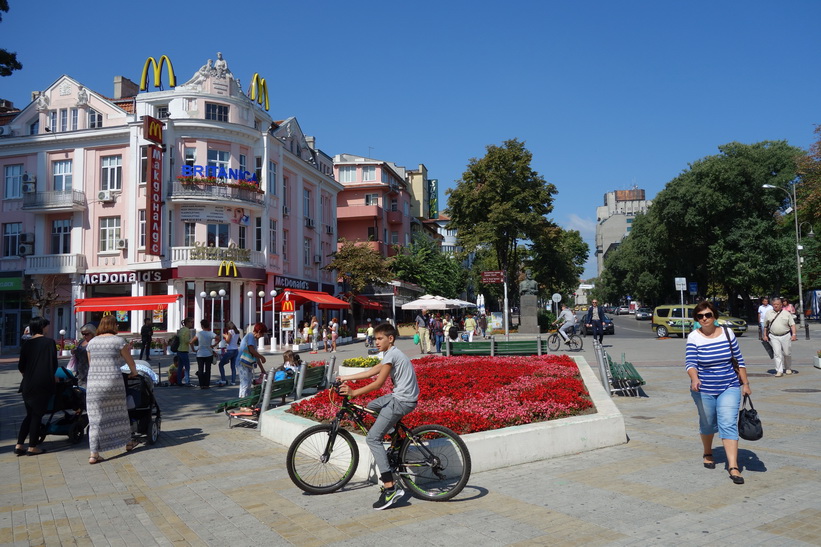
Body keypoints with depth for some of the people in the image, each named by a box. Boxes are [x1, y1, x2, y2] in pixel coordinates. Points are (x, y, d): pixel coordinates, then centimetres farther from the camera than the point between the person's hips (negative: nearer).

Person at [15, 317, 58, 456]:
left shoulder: (27, 344, 7)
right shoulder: (49, 342, -9)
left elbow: (21, 366, 9)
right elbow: (53, 364, -10)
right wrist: (51, 376, 9)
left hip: (27, 384, 5)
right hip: (42, 384, -5)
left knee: (30, 415, 17)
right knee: (37, 415, 4)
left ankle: (19, 445, 13)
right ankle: (32, 447, 8)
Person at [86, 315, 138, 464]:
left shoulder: (92, 342, 12)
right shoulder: (118, 341, -3)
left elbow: (90, 364, 20)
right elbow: (130, 361, 3)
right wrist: (134, 373, 23)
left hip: (93, 383, 4)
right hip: (113, 382, -3)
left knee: (96, 418, 4)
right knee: (120, 413, 14)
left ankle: (94, 454, 1)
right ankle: (128, 443, 30)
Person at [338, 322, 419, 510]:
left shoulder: (391, 355, -14)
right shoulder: (393, 354, 16)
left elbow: (378, 383, -18)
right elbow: (371, 372, 17)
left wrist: (354, 392, -16)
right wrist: (346, 378, 17)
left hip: (402, 401, -10)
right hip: (400, 396, 10)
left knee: (373, 438, -11)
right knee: (371, 406, 27)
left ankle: (390, 488, -16)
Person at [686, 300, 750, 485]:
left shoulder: (727, 333, -1)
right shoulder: (694, 337, -9)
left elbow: (738, 360, 7)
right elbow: (690, 362, -19)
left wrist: (745, 383, 7)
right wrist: (694, 379, -38)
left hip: (729, 388, 1)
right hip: (704, 390, 0)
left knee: (728, 424, -10)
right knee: (707, 423, 14)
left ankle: (733, 466, -11)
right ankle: (708, 453, 40)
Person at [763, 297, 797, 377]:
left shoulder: (786, 313, 3)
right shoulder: (768, 313, 6)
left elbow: (792, 324, -1)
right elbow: (765, 326, 14)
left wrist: (794, 334, -13)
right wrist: (765, 335, 13)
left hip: (786, 336, 0)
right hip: (774, 337, 0)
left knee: (787, 353, 9)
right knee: (777, 353, -8)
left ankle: (788, 368, 30)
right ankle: (779, 371, -7)